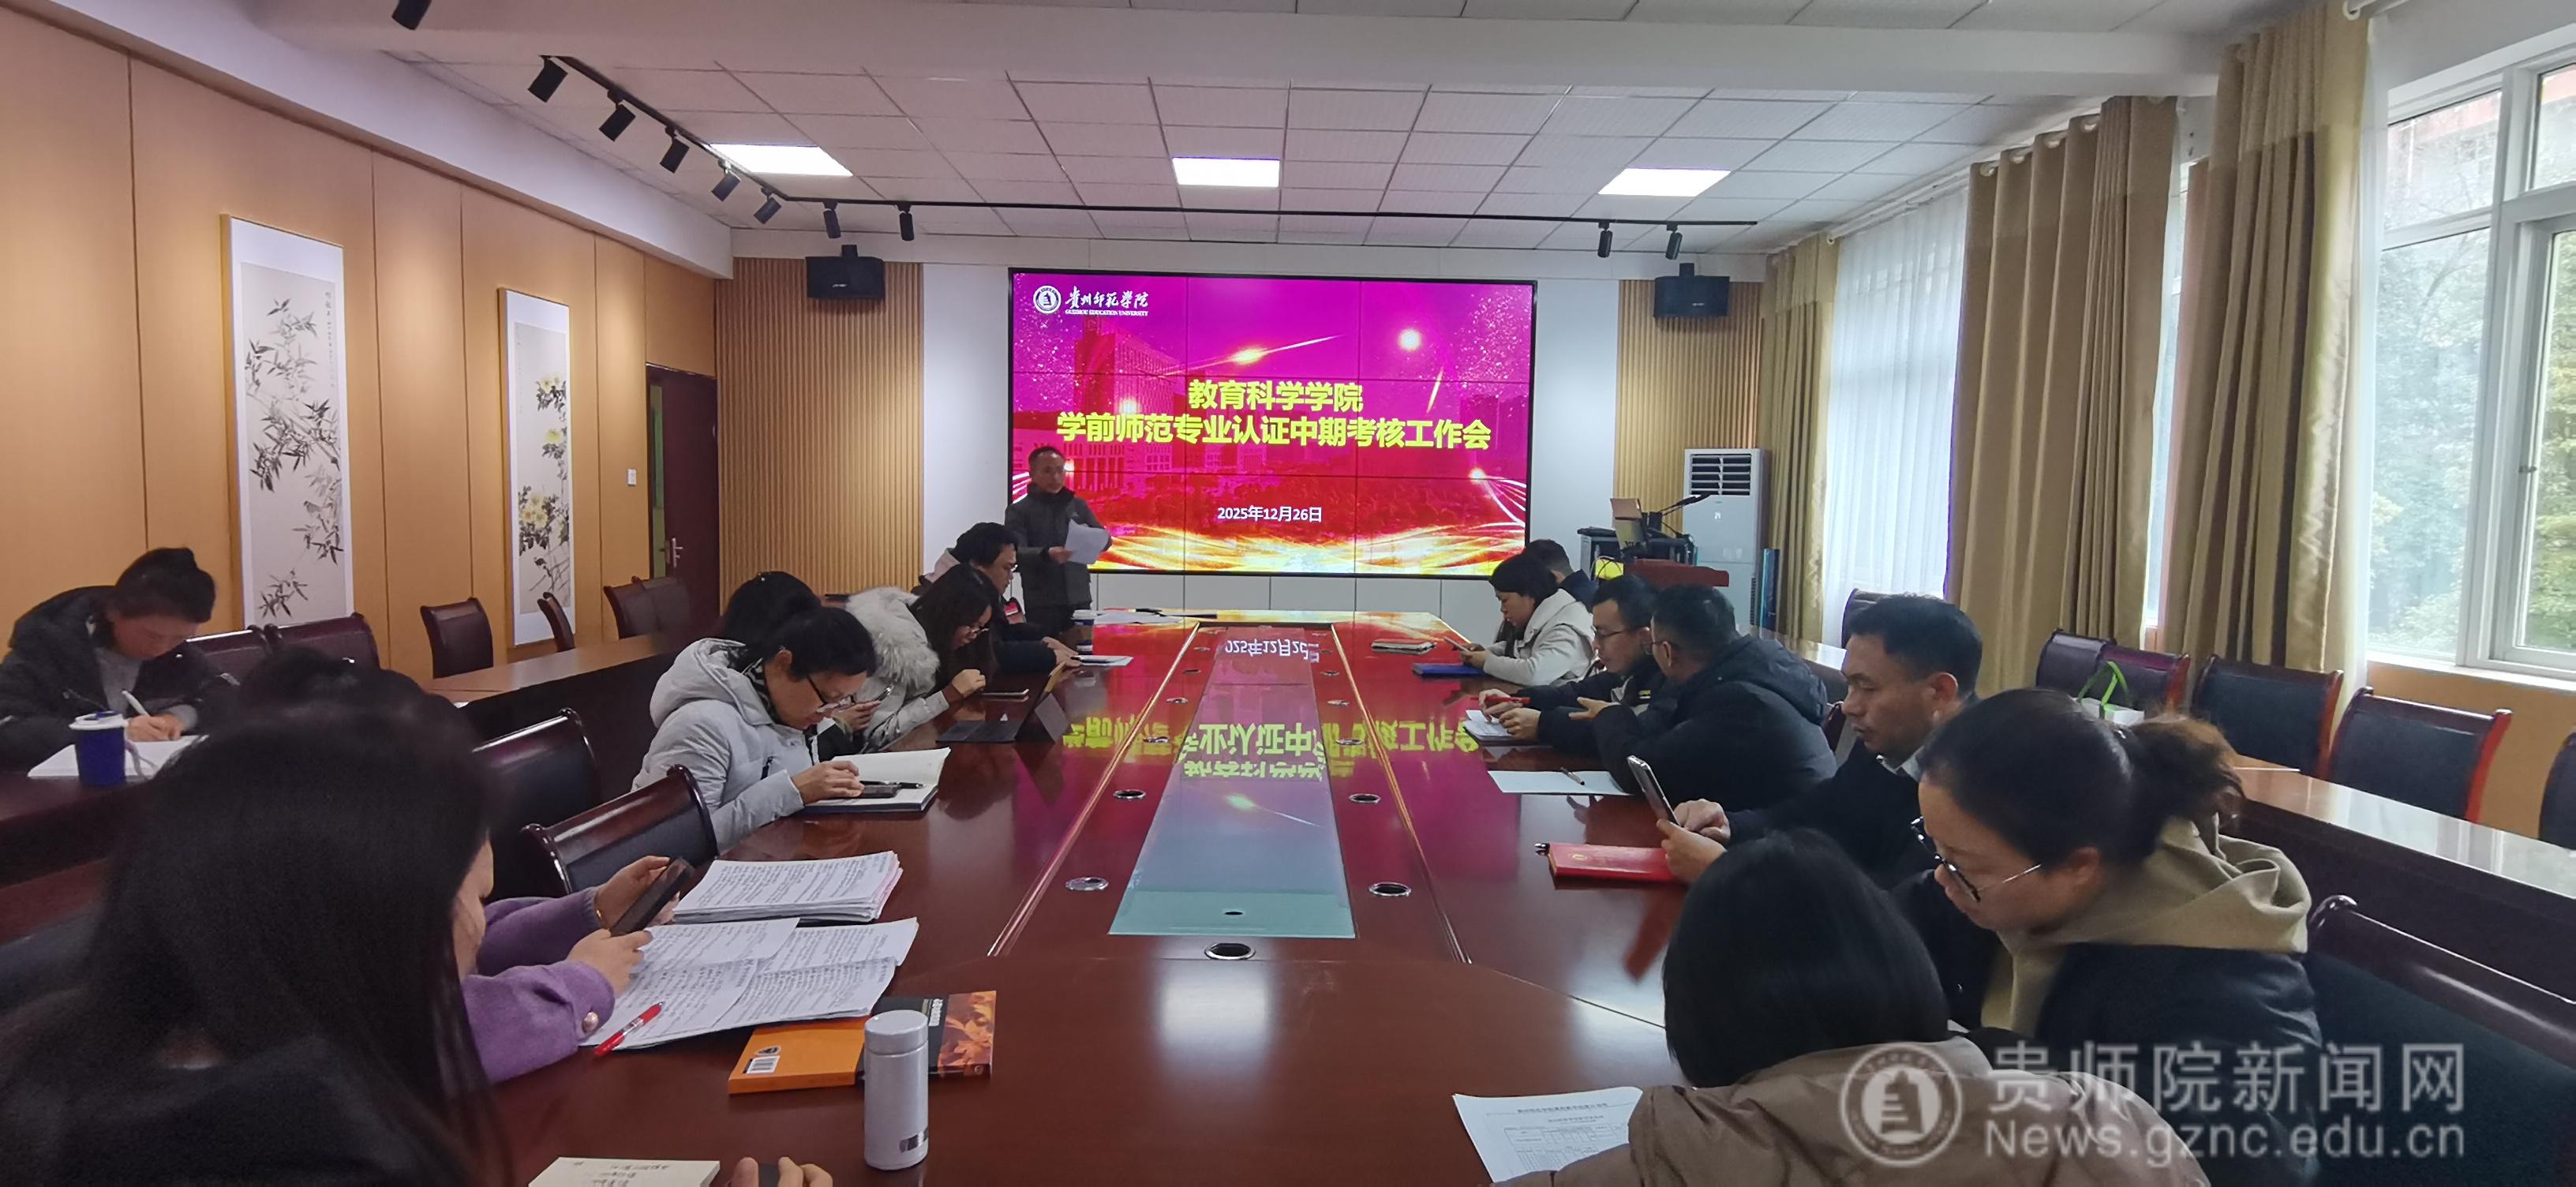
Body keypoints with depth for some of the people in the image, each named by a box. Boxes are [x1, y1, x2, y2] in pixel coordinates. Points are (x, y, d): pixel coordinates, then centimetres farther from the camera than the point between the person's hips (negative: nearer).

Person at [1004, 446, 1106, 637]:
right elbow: (1016, 553, -12)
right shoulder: (1018, 511, 1)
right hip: (1041, 605, -4)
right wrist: (1046, 554, -31)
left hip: (1079, 600, 4)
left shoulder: (1078, 505, 13)